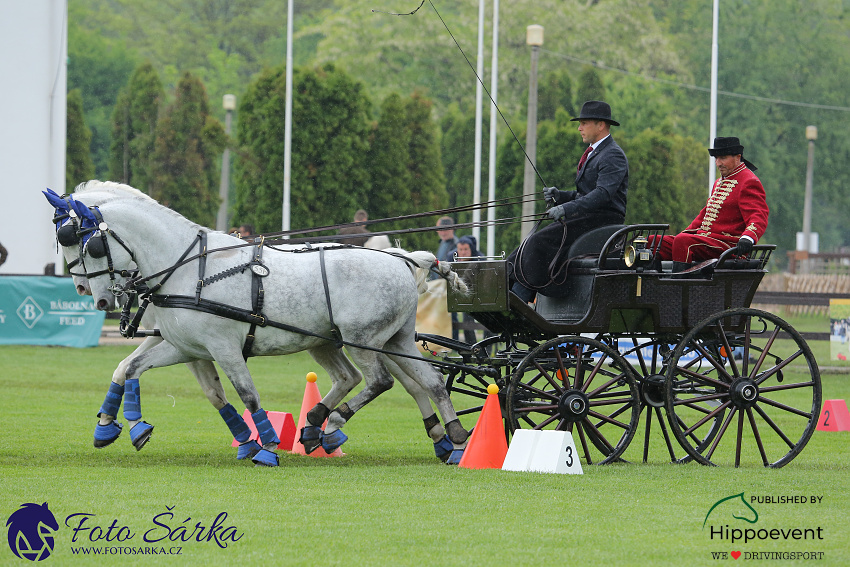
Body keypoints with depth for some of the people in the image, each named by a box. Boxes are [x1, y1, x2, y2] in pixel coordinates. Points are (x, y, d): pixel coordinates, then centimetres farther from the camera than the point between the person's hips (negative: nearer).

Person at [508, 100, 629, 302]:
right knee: (534, 241, -2)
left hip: (603, 221, -10)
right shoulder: (593, 153, 21)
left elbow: (603, 193, -27)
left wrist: (567, 209, -36)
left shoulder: (613, 156, -12)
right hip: (586, 218, 10)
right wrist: (560, 197, 4)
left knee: (541, 241, -22)